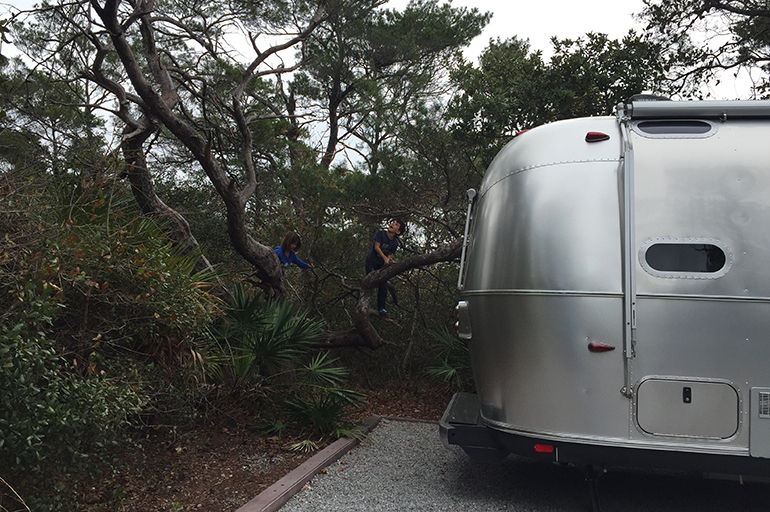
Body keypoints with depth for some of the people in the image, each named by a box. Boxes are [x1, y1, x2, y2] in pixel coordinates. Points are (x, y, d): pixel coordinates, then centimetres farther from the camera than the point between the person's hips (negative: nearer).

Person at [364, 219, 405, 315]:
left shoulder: (395, 243, -3)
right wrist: (385, 258, -23)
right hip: (371, 261, -4)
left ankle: (381, 307, 13)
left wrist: (389, 259, -18)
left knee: (383, 286, 2)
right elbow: (376, 247, -18)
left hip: (382, 264, 4)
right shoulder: (381, 233, -14)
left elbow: (390, 254, 5)